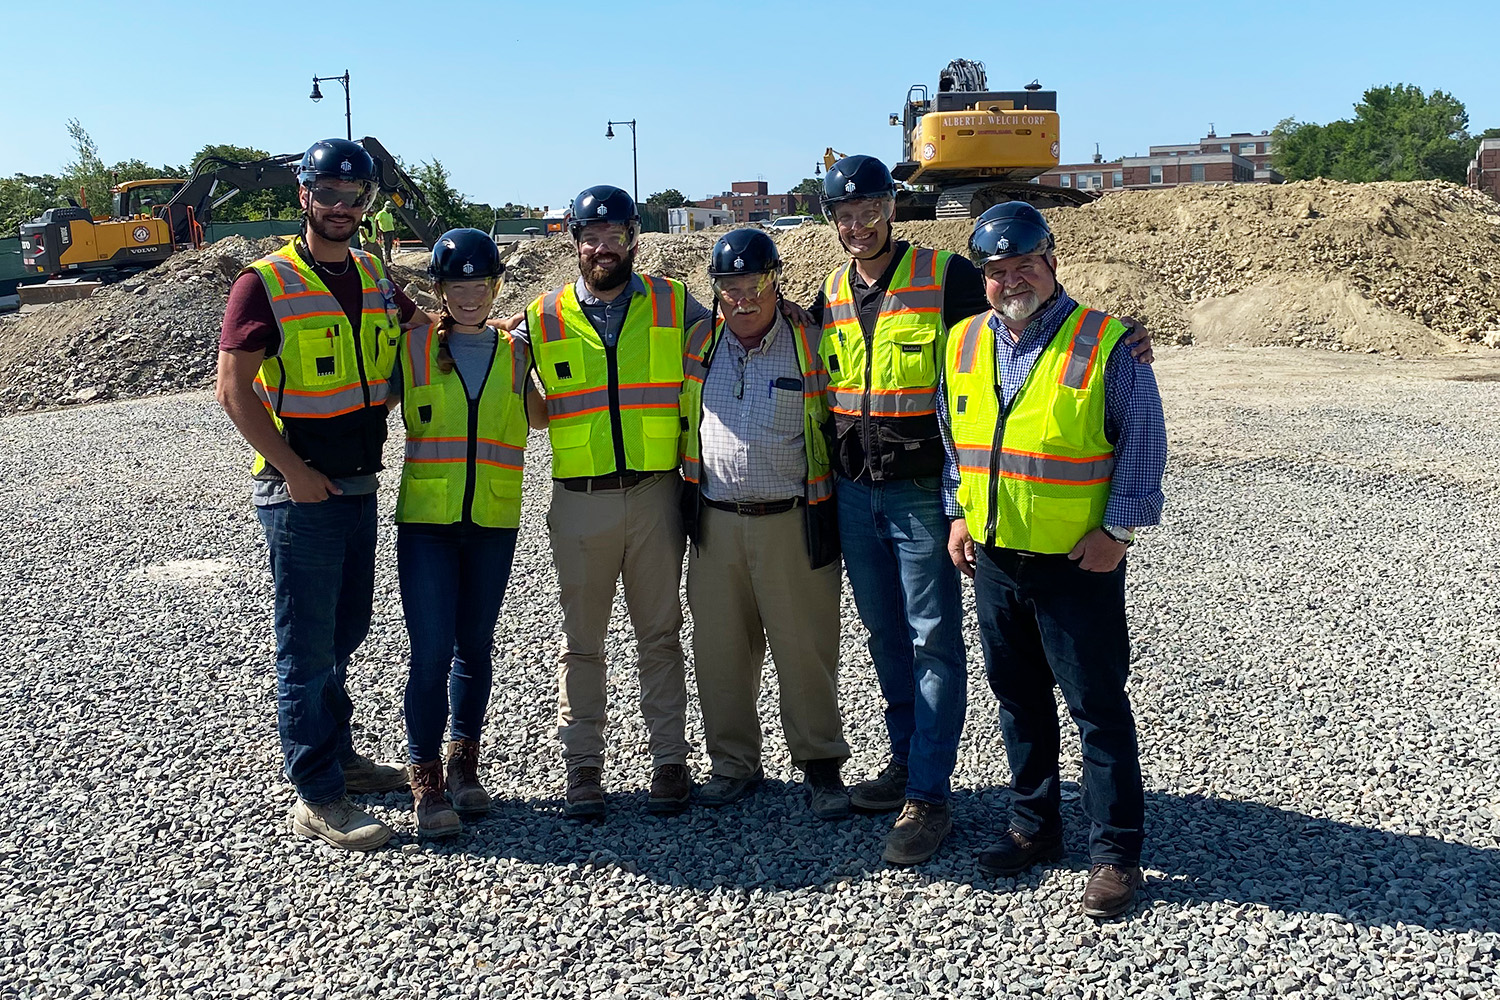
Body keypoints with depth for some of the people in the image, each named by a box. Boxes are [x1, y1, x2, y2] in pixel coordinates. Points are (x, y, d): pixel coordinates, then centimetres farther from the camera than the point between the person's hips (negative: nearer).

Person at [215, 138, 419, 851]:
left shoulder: (374, 278, 10)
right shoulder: (266, 283, -10)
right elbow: (233, 390, -14)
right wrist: (294, 470, -17)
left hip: (359, 487, 7)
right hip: (300, 492, -7)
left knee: (345, 632, 18)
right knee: (308, 647, -1)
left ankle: (336, 754, 34)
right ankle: (318, 799, 7)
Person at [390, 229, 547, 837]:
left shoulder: (516, 352, 7)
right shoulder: (413, 346, 0)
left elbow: (541, 416, 15)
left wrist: (535, 342, 5)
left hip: (494, 524, 3)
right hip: (426, 520, -2)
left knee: (475, 646, 11)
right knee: (431, 651, -6)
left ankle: (464, 764, 27)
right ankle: (425, 779, 6)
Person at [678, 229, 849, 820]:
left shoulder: (809, 345, -1)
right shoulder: (698, 344, 7)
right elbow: (675, 416, 21)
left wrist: (831, 512, 4)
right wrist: (689, 489, 14)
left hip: (793, 524, -3)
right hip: (715, 523, 3)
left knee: (805, 650, 2)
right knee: (720, 650, 9)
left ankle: (821, 765, 17)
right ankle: (734, 764, 24)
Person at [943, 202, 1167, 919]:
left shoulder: (1104, 343, -10)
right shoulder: (965, 343, 7)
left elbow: (1144, 441, -8)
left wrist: (1118, 529, -12)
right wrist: (960, 515, 9)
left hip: (1078, 562, -6)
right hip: (992, 558, 6)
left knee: (1098, 707, 1)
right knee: (1018, 699, 16)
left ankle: (1117, 853, 12)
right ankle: (1034, 826, 31)